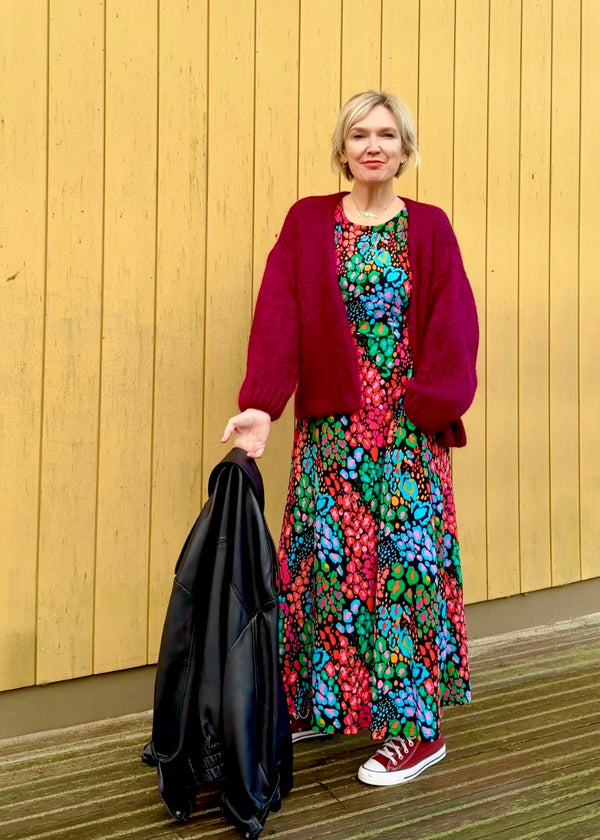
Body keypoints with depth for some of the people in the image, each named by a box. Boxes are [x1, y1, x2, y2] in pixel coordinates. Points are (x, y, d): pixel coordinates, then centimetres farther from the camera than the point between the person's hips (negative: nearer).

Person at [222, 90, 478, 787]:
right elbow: (278, 314, -6)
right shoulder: (308, 222, 6)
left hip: (408, 430, -1)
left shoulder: (428, 228, 5)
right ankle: (321, 704, 24)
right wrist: (260, 405, -18)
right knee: (325, 558, 6)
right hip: (331, 429, 2)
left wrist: (427, 406, -15)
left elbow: (452, 330, -2)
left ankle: (417, 727, 13)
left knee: (407, 558, 1)